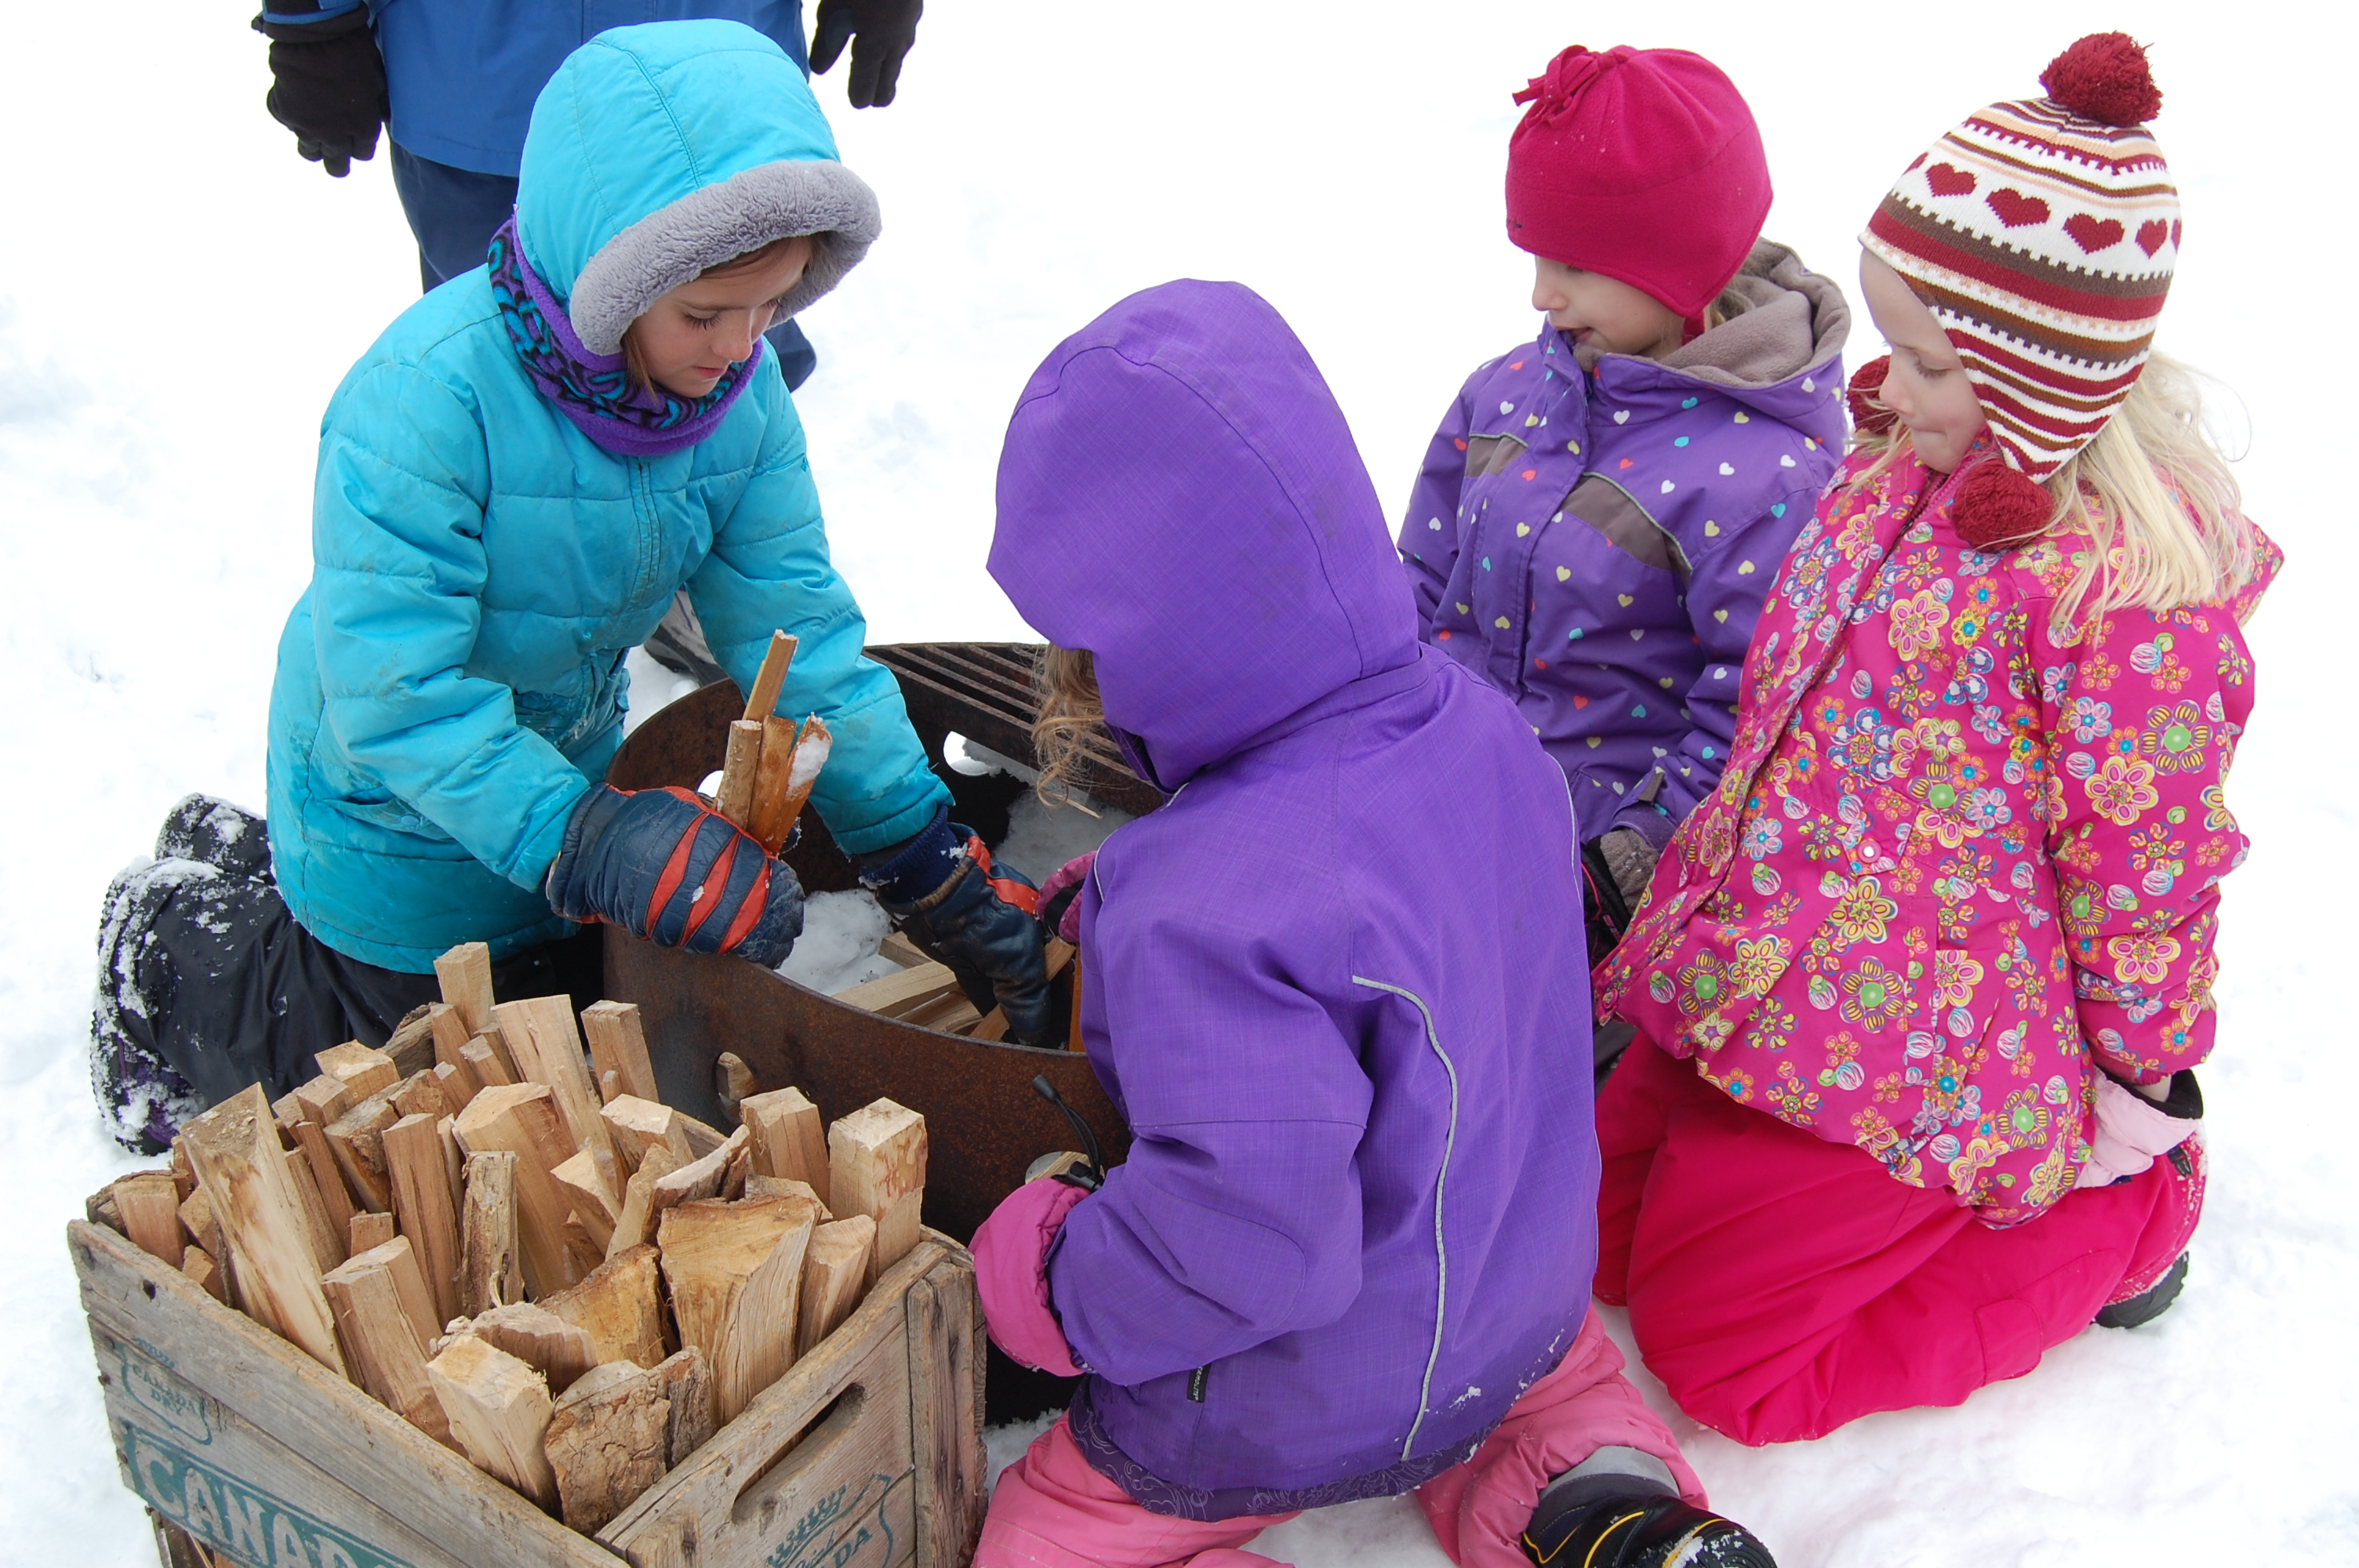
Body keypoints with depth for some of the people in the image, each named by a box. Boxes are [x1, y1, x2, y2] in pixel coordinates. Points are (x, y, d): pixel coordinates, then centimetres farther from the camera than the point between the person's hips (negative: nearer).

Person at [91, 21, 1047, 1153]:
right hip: (399, 810, -6)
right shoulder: (431, 393, -34)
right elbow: (395, 698, -34)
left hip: (563, 779, 6)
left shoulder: (741, 392, -16)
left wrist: (932, 868, -19)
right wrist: (589, 845, -44)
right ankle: (179, 940, 34)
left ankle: (269, 867, 40)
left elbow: (796, 630, -14)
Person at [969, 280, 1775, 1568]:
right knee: (1541, 1353, 42)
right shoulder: (1478, 728, -13)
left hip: (1302, 1410, -7)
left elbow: (1248, 1243, -37)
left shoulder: (1211, 921, -39)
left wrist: (1058, 1288, -17)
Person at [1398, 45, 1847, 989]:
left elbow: (1746, 729, -17)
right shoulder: (1508, 392, 1)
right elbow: (1424, 586, 10)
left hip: (1607, 831, -6)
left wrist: (1623, 868, -19)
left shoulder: (1767, 473, -19)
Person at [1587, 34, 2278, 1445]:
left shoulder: (2124, 585, -25)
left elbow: (2148, 864, -17)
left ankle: (2124, 1215, 13)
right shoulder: (1906, 471, 1)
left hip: (1917, 1053, -8)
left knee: (1711, 1346, 3)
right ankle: (1985, 1174, 26)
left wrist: (2141, 1107, -6)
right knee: (1597, 1241, 17)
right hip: (1750, 983, 9)